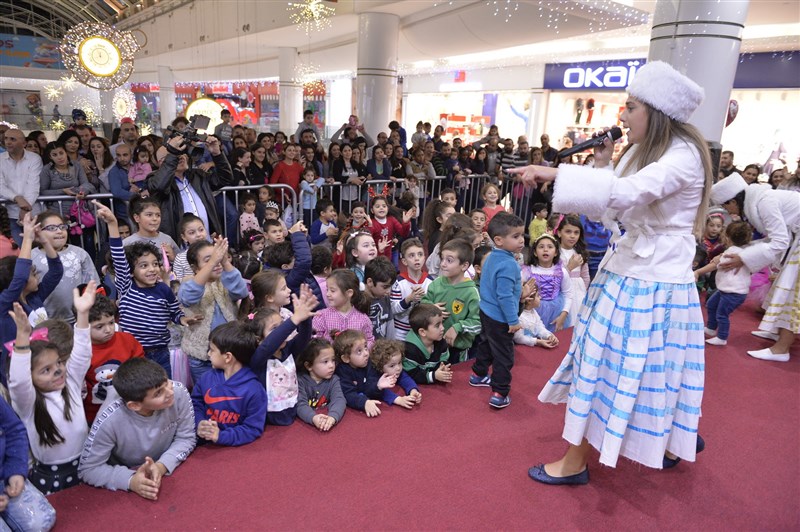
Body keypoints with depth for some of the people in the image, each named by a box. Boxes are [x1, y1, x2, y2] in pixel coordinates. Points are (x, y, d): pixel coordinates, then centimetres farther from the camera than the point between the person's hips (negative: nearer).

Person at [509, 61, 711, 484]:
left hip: (654, 281, -8)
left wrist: (555, 173, -39)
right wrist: (600, 164, -4)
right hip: (626, 270, 8)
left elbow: (629, 193, -36)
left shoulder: (684, 155, -16)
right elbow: (605, 209, 8)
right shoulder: (641, 151, 10)